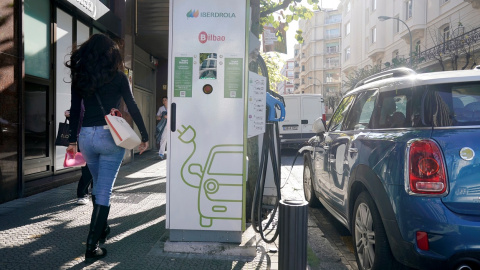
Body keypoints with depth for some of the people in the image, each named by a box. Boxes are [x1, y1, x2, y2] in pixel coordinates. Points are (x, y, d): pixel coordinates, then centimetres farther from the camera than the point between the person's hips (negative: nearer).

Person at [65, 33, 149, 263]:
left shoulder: (79, 76, 7)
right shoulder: (117, 76, -2)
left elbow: (75, 111, 8)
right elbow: (132, 108, -2)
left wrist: (72, 140, 14)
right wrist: (144, 136, 4)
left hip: (86, 136, 4)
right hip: (110, 136, -4)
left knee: (98, 186, 23)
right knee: (104, 190, 0)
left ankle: (102, 229, 38)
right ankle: (92, 246, 0)